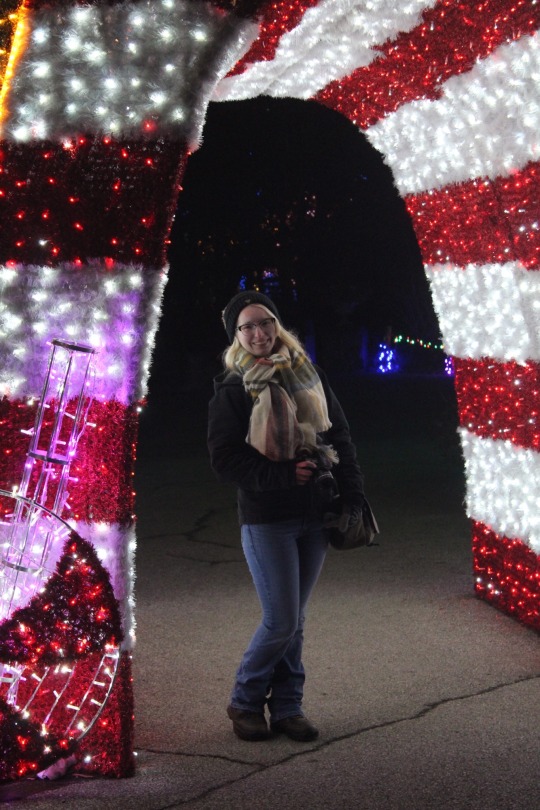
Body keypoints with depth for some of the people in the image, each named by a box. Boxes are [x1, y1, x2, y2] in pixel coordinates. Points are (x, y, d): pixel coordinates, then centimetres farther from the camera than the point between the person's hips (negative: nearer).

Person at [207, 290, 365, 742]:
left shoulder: (308, 374, 8)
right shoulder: (232, 389, -4)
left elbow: (340, 436, 11)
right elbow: (225, 459, -9)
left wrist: (353, 496, 3)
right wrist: (284, 475, -17)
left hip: (315, 517, 4)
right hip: (266, 521, -4)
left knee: (294, 620, 11)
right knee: (282, 622, -4)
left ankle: (287, 707, 22)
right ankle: (245, 702, 17)